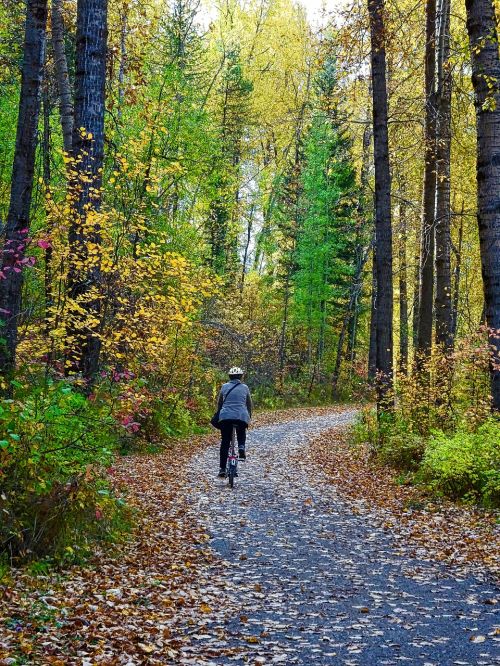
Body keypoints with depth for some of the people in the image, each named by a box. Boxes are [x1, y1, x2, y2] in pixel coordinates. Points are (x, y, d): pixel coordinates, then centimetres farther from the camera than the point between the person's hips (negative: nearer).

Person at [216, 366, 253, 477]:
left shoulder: (224, 387, 10)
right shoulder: (245, 388, 10)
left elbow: (219, 403, 16)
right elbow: (249, 405, 15)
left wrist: (220, 414, 31)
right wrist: (249, 417, 29)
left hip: (225, 417, 0)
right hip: (242, 416, 0)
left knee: (225, 442, 7)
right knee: (241, 434, 30)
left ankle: (222, 468, 3)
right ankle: (241, 447, 0)